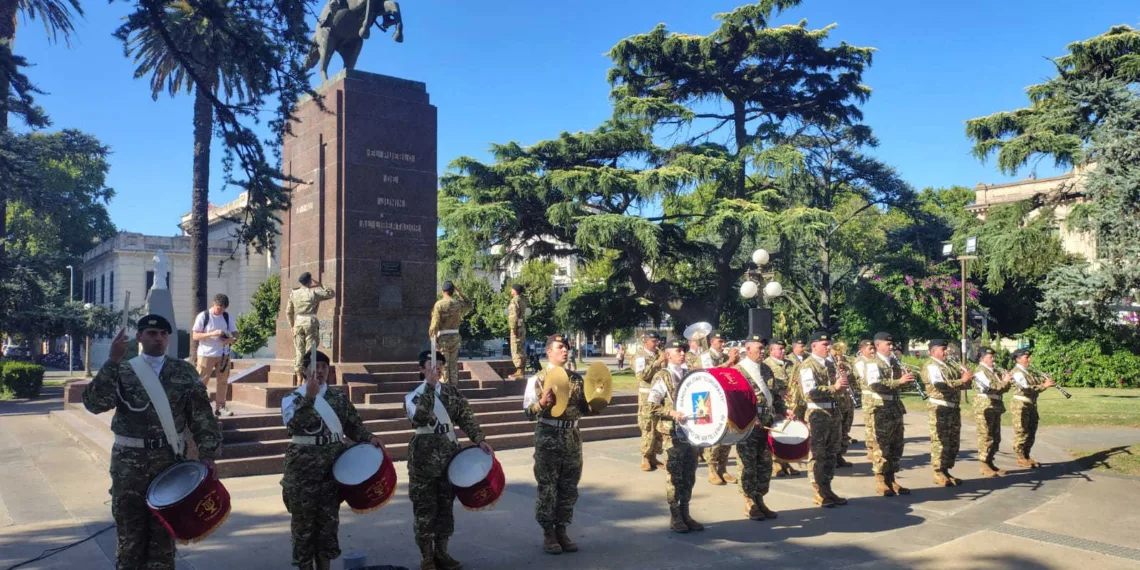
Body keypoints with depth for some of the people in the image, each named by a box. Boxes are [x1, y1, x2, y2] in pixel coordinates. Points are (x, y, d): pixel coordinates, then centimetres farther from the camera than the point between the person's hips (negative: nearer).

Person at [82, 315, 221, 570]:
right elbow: (94, 403, -15)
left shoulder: (184, 372, 3)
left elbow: (202, 415, 1)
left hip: (169, 458, 1)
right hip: (129, 460, -1)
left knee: (163, 528, 10)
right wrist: (112, 362, -21)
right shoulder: (122, 371, 1)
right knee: (130, 528, 8)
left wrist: (207, 453, -7)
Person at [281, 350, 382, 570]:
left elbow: (354, 425, 8)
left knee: (329, 519, 10)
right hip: (303, 470, -3)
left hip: (333, 467, 3)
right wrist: (309, 396, -30)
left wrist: (369, 438, -10)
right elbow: (294, 424, -22)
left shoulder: (339, 397, 6)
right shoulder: (293, 398, -4)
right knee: (303, 521, 4)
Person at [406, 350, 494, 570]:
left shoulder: (452, 391, 6)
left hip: (449, 456, 4)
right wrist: (429, 385, -29)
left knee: (446, 506, 11)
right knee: (425, 508, 2)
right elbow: (420, 418, -26)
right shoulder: (413, 396, -5)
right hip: (424, 459, -4)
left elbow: (466, 417, 3)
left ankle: (441, 552, 24)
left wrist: (479, 440, -11)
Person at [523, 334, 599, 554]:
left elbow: (584, 409, 11)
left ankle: (562, 531, 24)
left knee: (569, 489, 11)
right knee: (547, 488, 4)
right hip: (549, 439, -4)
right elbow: (529, 413, -9)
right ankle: (548, 534, 17)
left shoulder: (576, 379, 8)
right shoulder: (537, 380, -5)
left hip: (572, 438, 5)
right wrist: (543, 403, -28)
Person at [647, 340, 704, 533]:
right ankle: (675, 517, 11)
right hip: (672, 433, -6)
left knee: (689, 476, 10)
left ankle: (685, 514, 20)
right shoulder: (662, 376, -5)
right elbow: (651, 405, -12)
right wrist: (672, 413, -24)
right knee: (675, 476, 0)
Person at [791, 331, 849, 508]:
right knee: (818, 454, -2)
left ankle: (827, 489, 21)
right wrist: (833, 387, -26)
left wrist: (840, 387, -2)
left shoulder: (830, 365, 15)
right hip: (817, 415, -8)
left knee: (831, 453, 12)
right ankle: (819, 493, 4)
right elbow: (810, 392, -22)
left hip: (832, 413, 8)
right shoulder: (807, 366, -11)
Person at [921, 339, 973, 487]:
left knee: (953, 442, 11)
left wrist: (966, 377, -5)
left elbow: (964, 385, 16)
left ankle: (946, 471, 18)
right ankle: (938, 474, -3)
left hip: (953, 408, 9)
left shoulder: (949, 367, 19)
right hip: (939, 409, -9)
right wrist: (961, 380, -25)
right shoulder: (931, 366, -8)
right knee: (940, 442, -7)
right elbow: (941, 386, -24)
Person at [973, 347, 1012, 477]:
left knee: (996, 438, 11)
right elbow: (990, 388, -19)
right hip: (984, 407, -9)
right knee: (986, 437, -6)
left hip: (996, 407, 9)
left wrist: (1007, 382, -3)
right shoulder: (980, 371, -9)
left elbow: (1004, 388, 17)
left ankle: (990, 463, 20)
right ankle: (985, 467, -2)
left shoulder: (996, 372, 18)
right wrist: (1004, 382, -11)